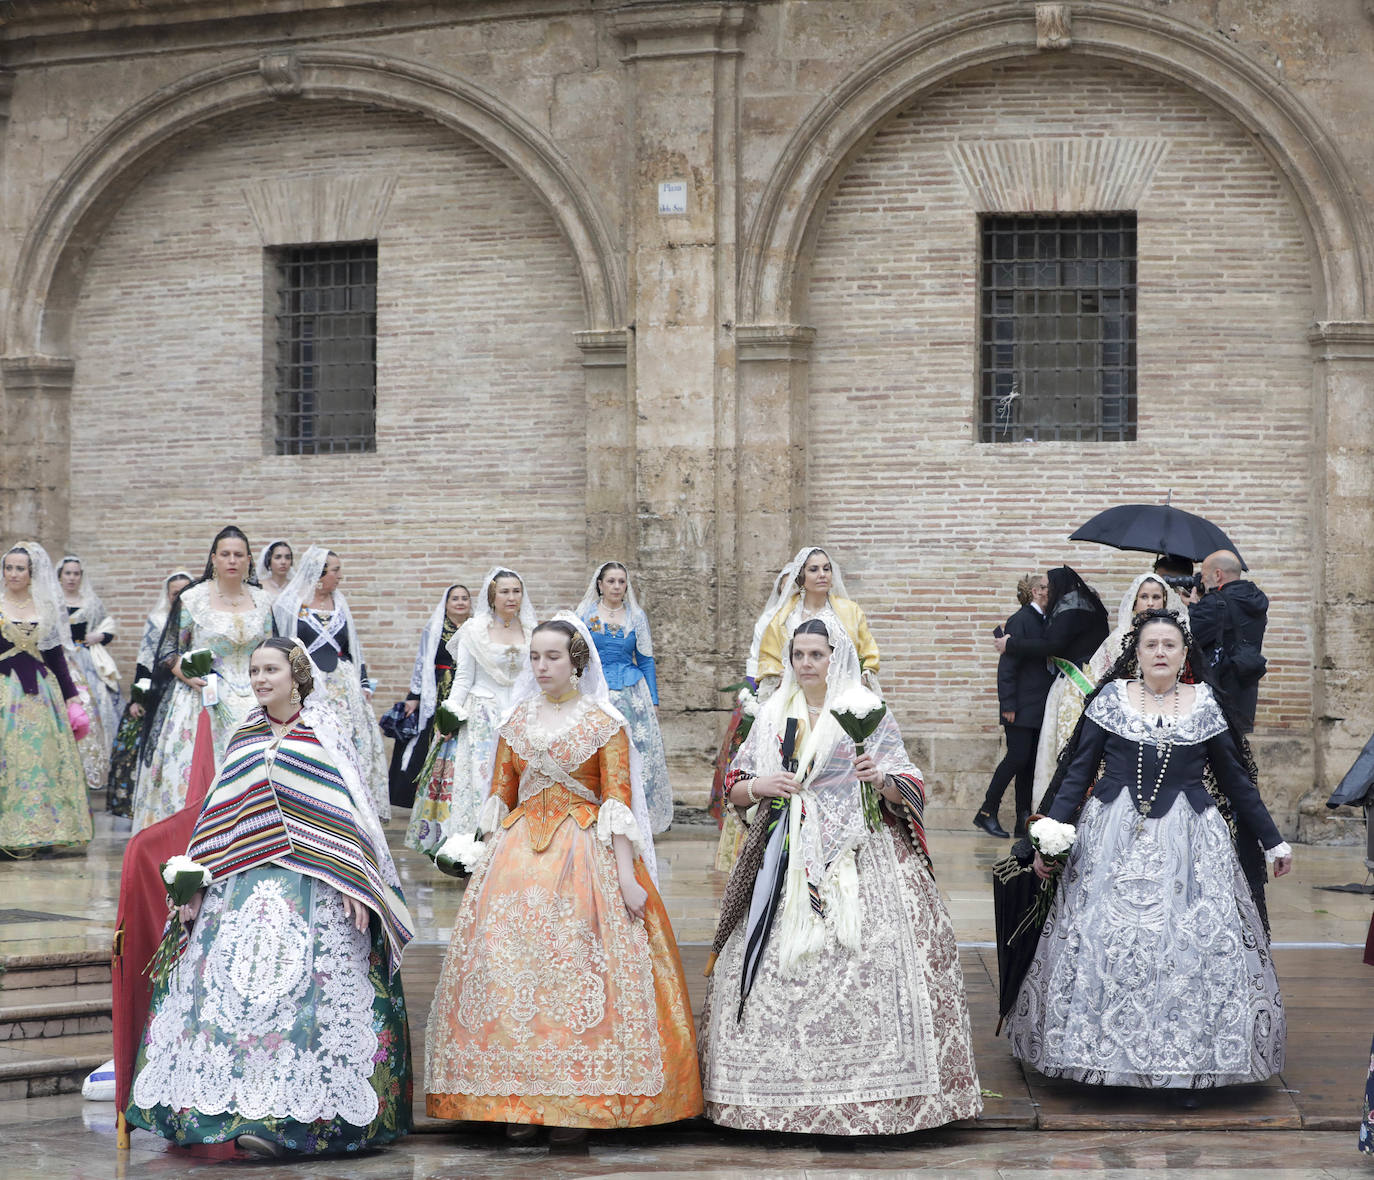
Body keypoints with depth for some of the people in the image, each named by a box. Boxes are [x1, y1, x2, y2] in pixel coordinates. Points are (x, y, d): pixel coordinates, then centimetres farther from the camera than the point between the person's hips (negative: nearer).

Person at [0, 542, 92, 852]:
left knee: (44, 756, 1)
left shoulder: (47, 608, 9)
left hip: (42, 693, 3)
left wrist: (71, 696, 10)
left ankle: (41, 829, 7)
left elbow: (56, 655, 12)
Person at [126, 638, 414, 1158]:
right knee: (235, 986, -7)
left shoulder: (323, 733, 4)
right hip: (245, 880, 5)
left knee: (299, 986, -13)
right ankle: (247, 1106, -6)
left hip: (312, 882, -4)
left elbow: (350, 809, -1)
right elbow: (219, 817, 19)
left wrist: (354, 884, -10)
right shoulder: (245, 739, 17)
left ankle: (290, 1115, -15)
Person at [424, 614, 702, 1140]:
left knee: (577, 965, -12)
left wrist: (626, 876, -12)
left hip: (585, 850, -3)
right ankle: (518, 1099, -3)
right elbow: (499, 797, 15)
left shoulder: (604, 724, 1)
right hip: (519, 850, 4)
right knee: (508, 963, -7)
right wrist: (488, 862, 7)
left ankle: (572, 1104, -8)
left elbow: (618, 801, -5)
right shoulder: (516, 722, 13)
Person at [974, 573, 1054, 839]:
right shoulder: (1020, 620, -10)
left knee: (1030, 761, 7)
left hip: (1039, 706, 7)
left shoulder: (1046, 621, 13)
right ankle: (986, 813, 1)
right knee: (1018, 757, -9)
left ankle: (1024, 819, 9)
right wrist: (1008, 705, -16)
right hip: (1022, 707, -7)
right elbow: (1007, 665, -13)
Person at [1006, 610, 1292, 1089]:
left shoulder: (1205, 704, 5)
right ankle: (1105, 1052, 7)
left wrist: (1273, 840, 13)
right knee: (1104, 942, -3)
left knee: (1194, 944, -3)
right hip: (1114, 836, -1)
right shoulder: (1110, 698, 2)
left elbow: (1235, 779, 12)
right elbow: (1077, 773, 3)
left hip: (1188, 836, 1)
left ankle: (1188, 1059, 4)